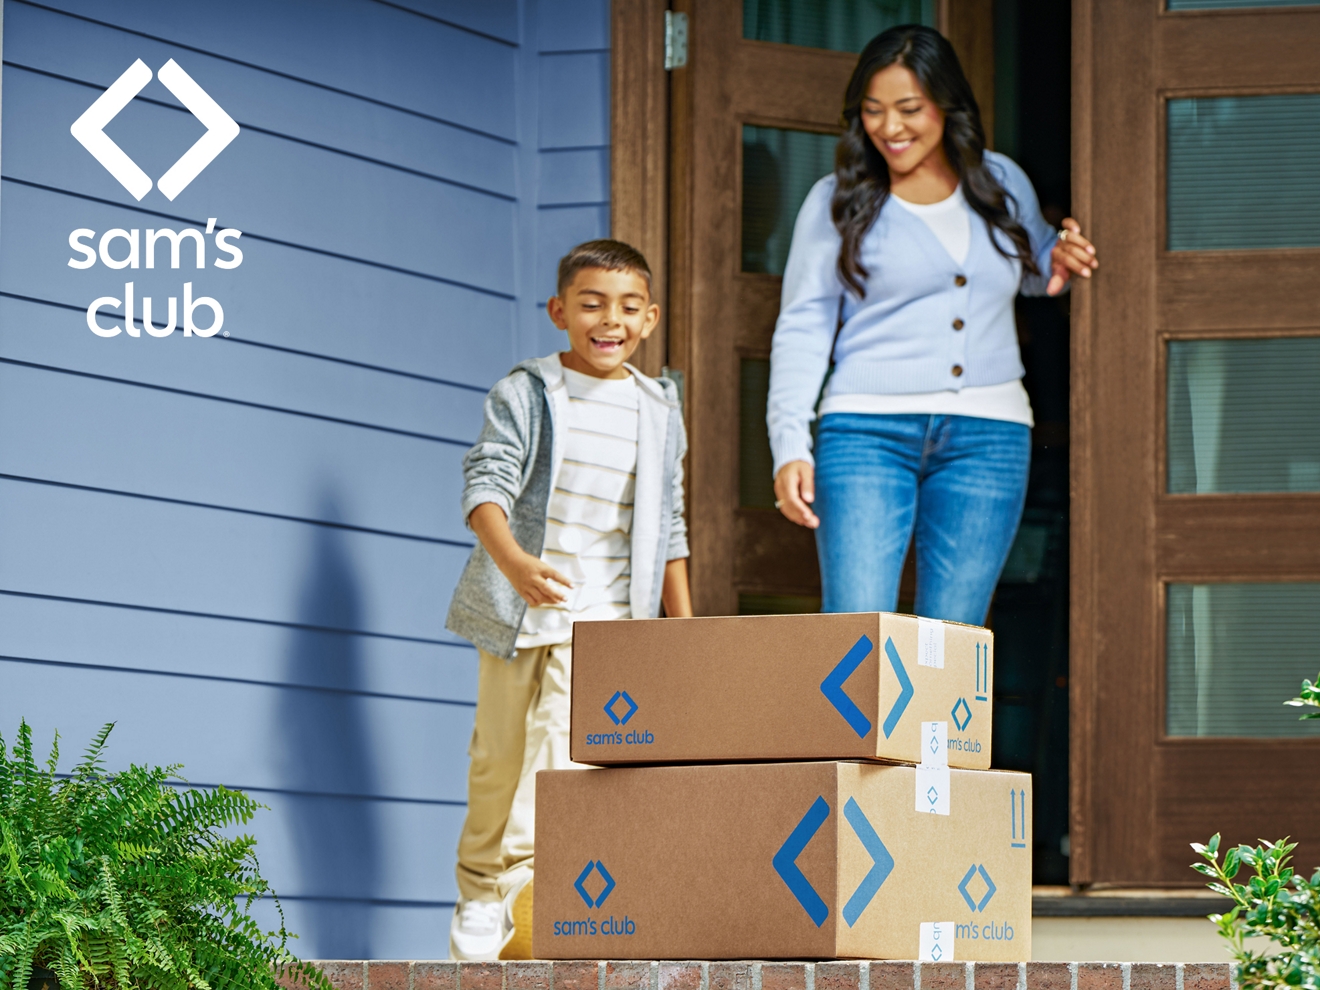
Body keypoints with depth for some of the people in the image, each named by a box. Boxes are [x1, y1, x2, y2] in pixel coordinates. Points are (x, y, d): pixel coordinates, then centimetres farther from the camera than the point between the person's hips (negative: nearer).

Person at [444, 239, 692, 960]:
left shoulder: (659, 413, 8)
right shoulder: (524, 394, -2)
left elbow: (668, 529, 15)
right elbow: (486, 481, -13)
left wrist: (685, 627, 13)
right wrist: (512, 559, -32)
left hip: (603, 613, 1)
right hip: (515, 605, -1)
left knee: (565, 740, -14)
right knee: (498, 757, 5)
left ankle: (527, 886, -13)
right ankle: (479, 891, 18)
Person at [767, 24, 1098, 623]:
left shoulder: (1003, 185, 12)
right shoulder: (837, 201, 4)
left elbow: (1030, 267, 31)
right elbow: (803, 326, 3)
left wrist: (1058, 264, 5)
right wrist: (790, 445, -9)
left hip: (987, 437, 2)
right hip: (868, 432, -2)